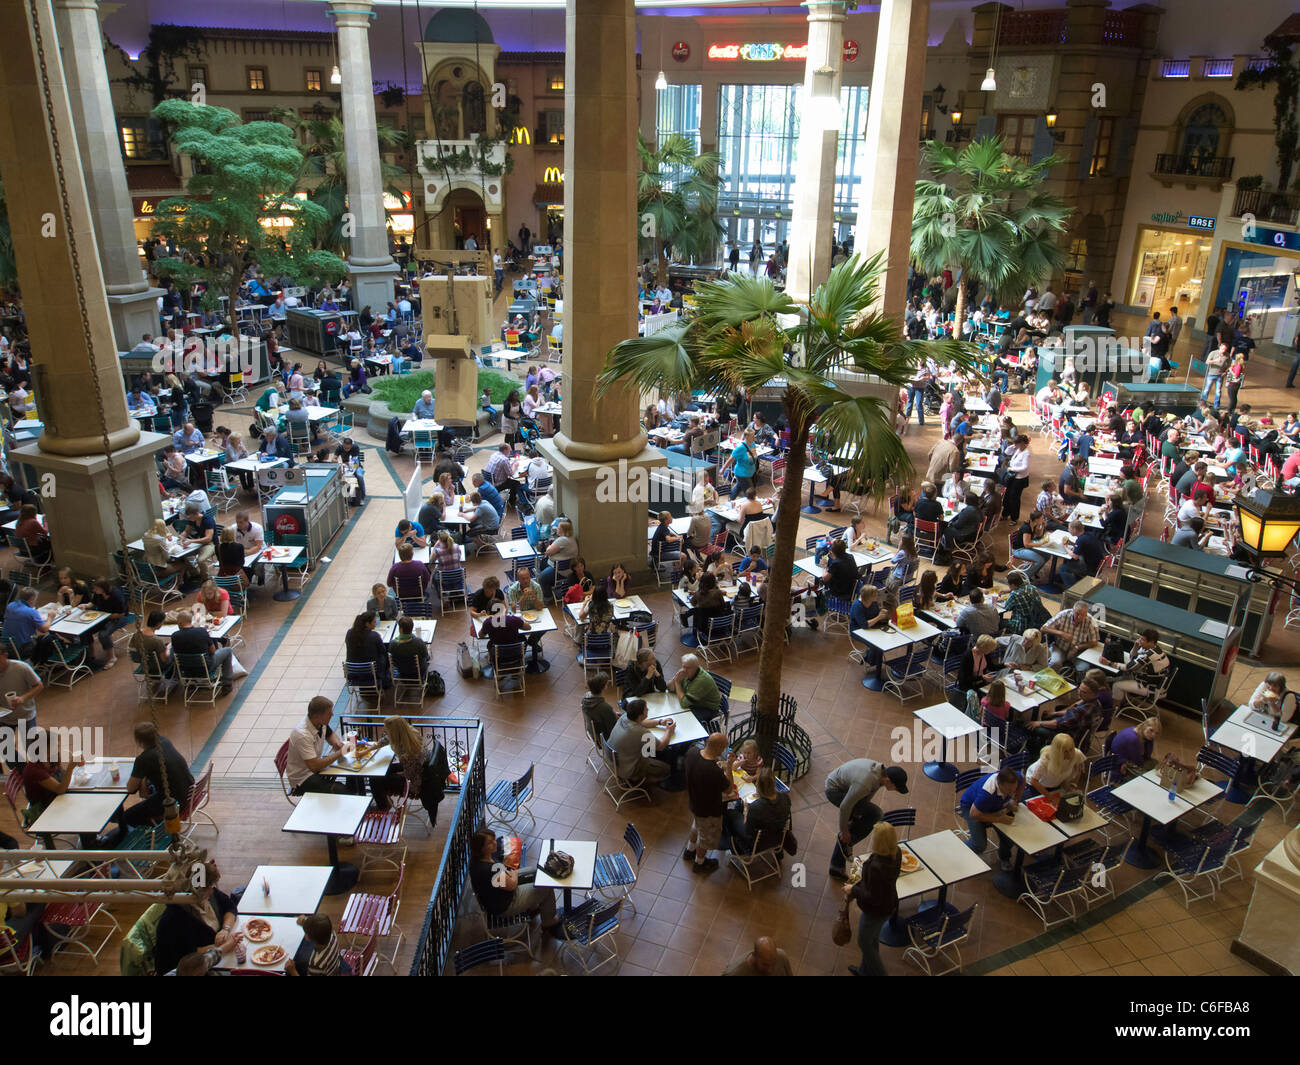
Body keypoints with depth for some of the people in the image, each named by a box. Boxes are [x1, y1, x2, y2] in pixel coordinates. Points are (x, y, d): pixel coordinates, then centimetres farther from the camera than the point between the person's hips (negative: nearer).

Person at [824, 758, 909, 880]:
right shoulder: (864, 783, -36)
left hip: (845, 788, 9)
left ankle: (837, 867, 21)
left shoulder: (881, 771, -10)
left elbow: (868, 795, 9)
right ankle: (847, 841, 0)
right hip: (835, 791, -9)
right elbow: (845, 807, -27)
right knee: (874, 814, -19)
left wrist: (857, 815, 14)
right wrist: (844, 830, -13)